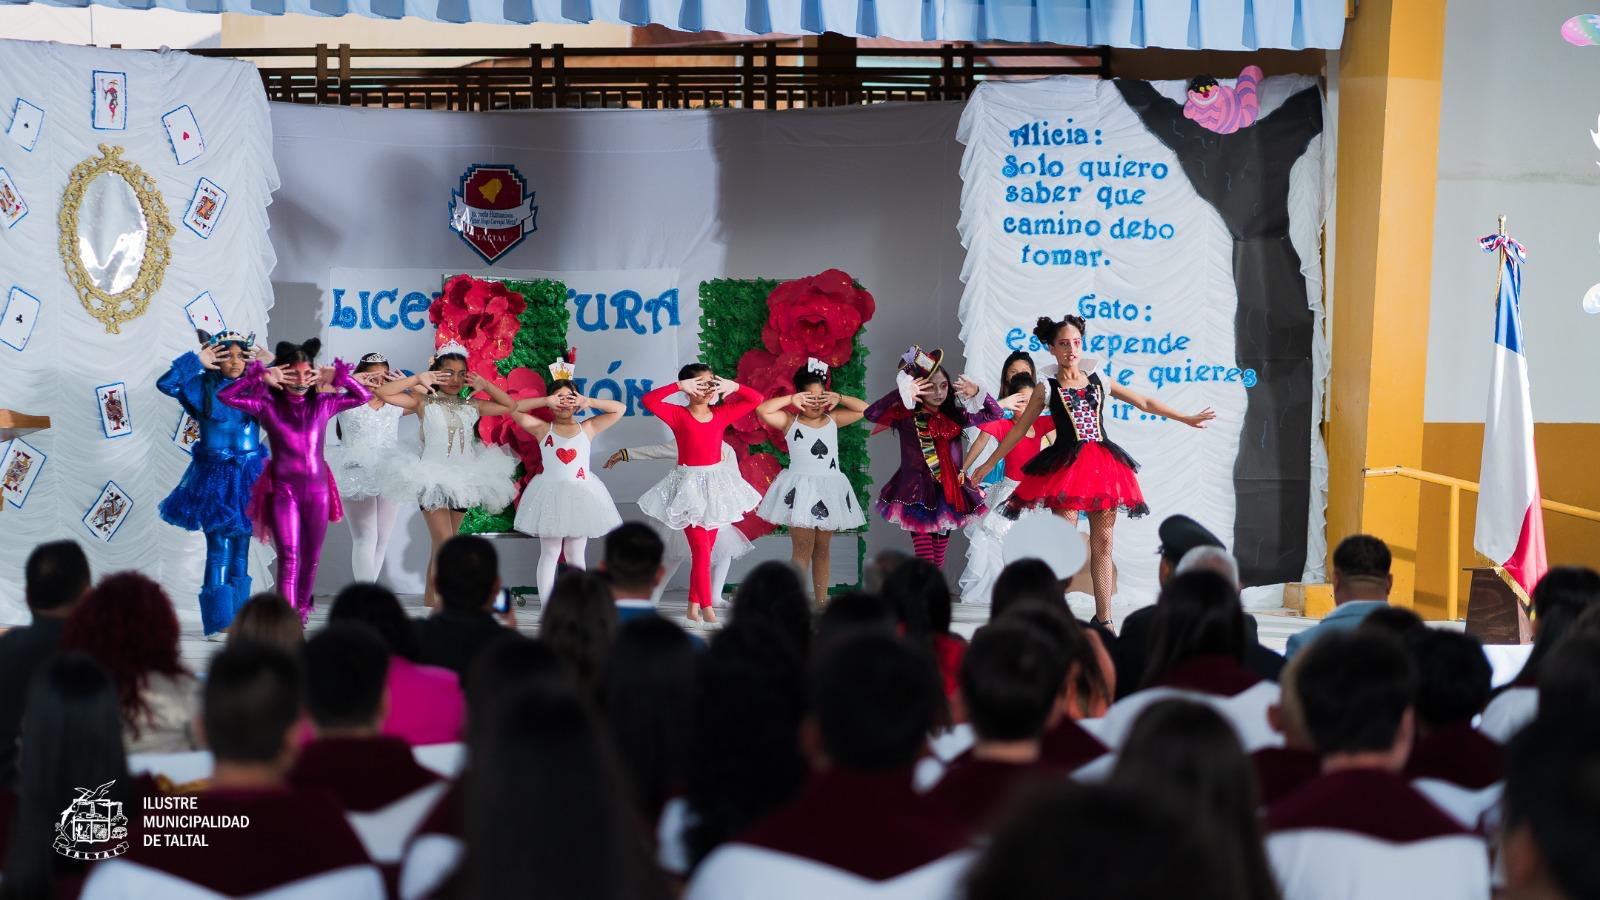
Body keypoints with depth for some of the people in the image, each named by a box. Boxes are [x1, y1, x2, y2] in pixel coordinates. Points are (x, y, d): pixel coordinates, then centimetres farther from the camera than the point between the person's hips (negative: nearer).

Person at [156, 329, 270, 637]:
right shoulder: (203, 387, -2)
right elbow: (165, 383, -13)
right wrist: (197, 360, -13)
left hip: (248, 477, 4)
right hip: (215, 477, -3)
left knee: (241, 550, 9)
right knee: (219, 549, -10)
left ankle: (236, 620, 15)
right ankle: (217, 621, -8)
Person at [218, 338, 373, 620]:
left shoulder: (323, 403, 7)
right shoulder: (268, 405, 0)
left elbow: (364, 396, 13)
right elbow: (225, 396, -6)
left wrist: (336, 377, 1)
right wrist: (259, 377, -11)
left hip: (317, 488, 3)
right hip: (283, 489, -3)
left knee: (311, 557, 13)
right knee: (289, 557, -13)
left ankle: (301, 609, 31)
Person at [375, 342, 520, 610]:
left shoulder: (471, 406, 9)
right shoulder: (424, 402, -3)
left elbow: (509, 406, 17)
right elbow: (384, 393, -11)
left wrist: (485, 385, 6)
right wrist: (418, 379, -13)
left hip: (462, 480, 5)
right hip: (433, 478, -5)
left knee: (442, 543, 12)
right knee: (443, 542, -14)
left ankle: (431, 595, 20)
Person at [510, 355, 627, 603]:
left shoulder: (587, 429, 7)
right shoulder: (543, 429, 1)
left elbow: (619, 409, 4)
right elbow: (513, 409, -9)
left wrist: (587, 402, -5)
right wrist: (546, 401, -12)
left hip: (580, 494, 3)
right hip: (551, 494, -3)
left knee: (576, 555, 9)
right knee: (550, 554, 0)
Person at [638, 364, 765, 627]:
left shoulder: (721, 414, 3)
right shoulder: (678, 415, -10)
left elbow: (755, 399, 7)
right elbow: (648, 400, -24)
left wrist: (732, 387, -8)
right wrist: (678, 386, -22)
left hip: (715, 483, 5)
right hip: (689, 485, -5)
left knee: (703, 552, 10)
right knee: (701, 551, -9)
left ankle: (693, 609, 18)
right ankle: (708, 612, -6)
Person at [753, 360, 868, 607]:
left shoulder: (832, 420, 8)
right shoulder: (790, 421, -3)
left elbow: (865, 409, 9)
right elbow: (762, 410, -17)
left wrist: (839, 398, -2)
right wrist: (791, 399, -14)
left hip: (829, 490, 4)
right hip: (801, 490, -4)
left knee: (822, 549, 10)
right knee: (803, 549, -9)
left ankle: (821, 601, 14)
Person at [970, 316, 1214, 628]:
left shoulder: (1099, 382, 11)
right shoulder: (1047, 390, 3)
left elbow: (1144, 403, 16)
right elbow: (1018, 430, 9)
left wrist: (1187, 419, 17)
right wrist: (989, 464, 8)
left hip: (1102, 465, 3)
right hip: (1065, 465, -3)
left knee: (1102, 543, 4)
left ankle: (1103, 618, 9)